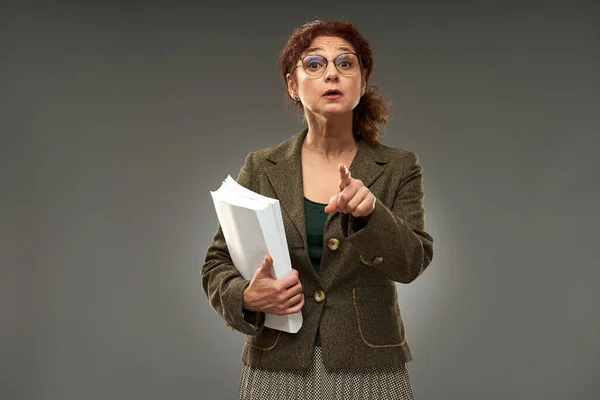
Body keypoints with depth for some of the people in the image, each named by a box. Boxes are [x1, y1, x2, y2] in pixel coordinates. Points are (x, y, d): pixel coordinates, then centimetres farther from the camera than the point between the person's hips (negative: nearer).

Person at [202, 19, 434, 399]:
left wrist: (370, 210, -26)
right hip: (278, 368, 0)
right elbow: (218, 264, 5)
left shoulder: (400, 168, 1)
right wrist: (247, 297, -15)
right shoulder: (261, 168, 2)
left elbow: (411, 263, -9)